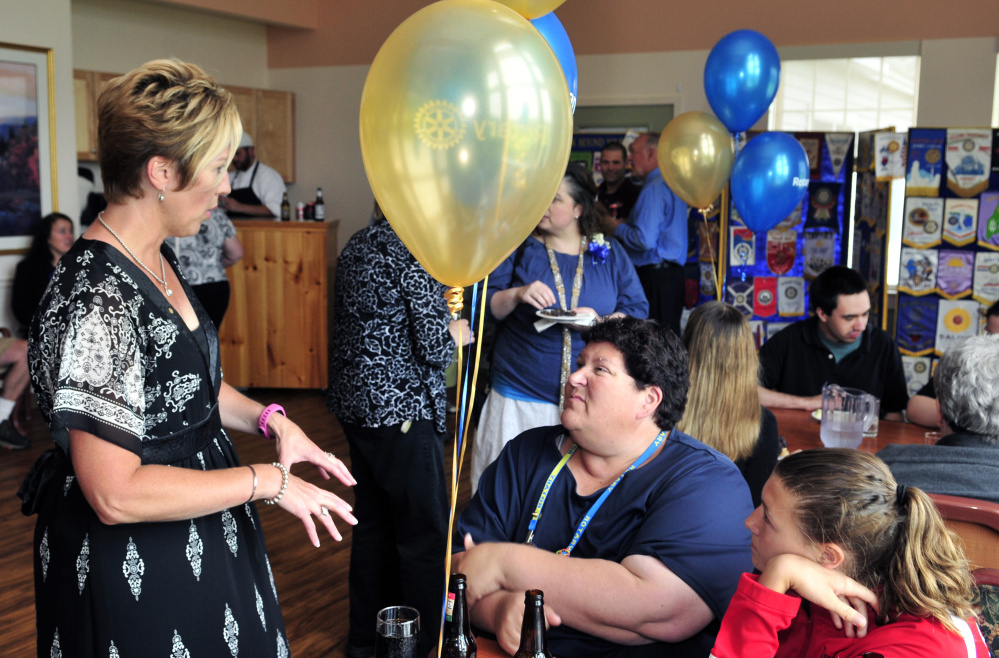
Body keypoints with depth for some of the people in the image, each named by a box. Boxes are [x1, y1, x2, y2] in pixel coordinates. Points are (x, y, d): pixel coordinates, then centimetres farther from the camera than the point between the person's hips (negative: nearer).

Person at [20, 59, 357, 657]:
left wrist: (270, 419, 1)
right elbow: (116, 493, -29)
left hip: (201, 539, 9)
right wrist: (270, 480, -23)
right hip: (131, 570, -9)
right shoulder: (96, 299, -28)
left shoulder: (157, 260, 2)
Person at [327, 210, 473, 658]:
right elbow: (433, 345, -20)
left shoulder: (356, 246, 10)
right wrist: (455, 334, 2)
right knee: (425, 536, 2)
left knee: (374, 524, 19)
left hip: (355, 402, 9)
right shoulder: (416, 251, -16)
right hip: (402, 408, -9)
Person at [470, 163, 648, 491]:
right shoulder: (519, 247, 6)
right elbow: (487, 307, 2)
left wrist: (599, 322, -15)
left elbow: (638, 310, 4)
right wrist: (516, 295, -18)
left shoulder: (610, 253, 8)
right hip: (520, 399, 0)